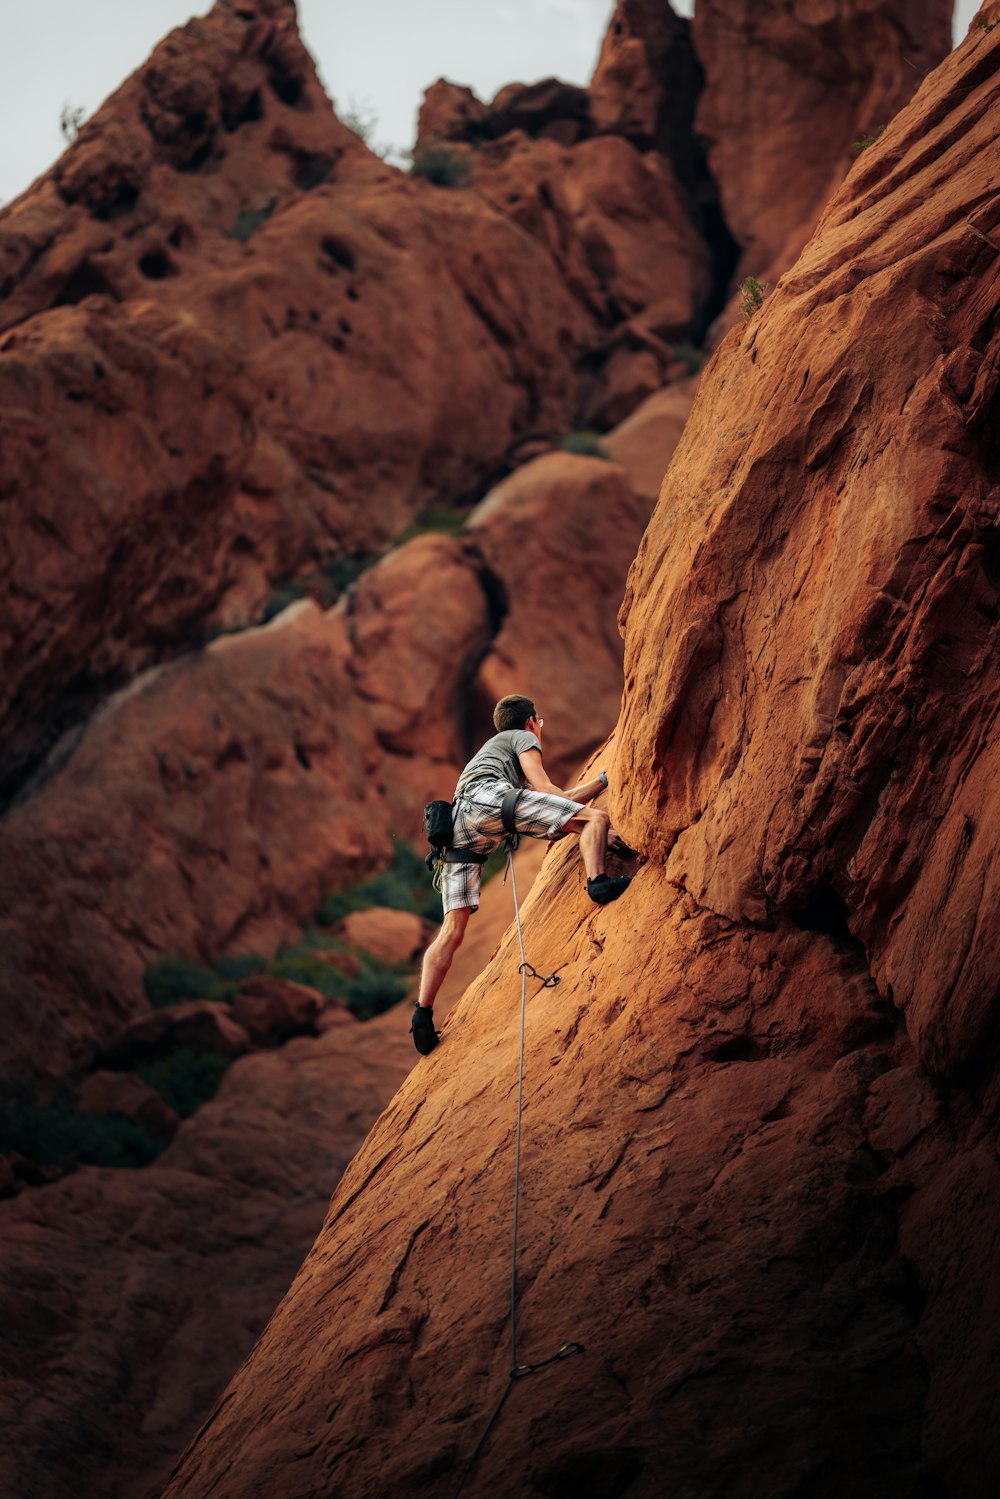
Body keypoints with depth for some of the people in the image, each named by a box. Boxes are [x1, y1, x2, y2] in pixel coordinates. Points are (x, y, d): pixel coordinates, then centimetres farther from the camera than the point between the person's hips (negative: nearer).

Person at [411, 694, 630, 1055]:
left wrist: (603, 780, 51)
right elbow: (544, 790, 9)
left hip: (457, 828, 7)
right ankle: (598, 881, -31)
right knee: (595, 818, -5)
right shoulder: (524, 739, 25)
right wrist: (599, 819, 16)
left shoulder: (491, 748, 46)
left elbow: (561, 804, 45)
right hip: (487, 797, -7)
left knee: (453, 929, 2)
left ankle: (423, 1013, -9)